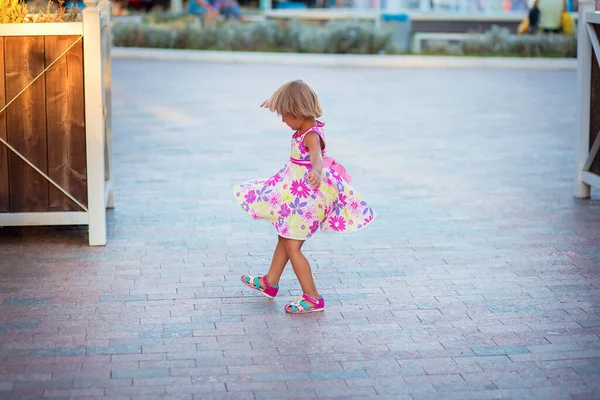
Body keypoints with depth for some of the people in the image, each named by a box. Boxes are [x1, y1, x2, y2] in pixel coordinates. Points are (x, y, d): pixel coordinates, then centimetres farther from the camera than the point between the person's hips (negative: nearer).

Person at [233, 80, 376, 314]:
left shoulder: (311, 135, -26)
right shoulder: (306, 126, 2)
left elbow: (317, 155, -49)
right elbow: (294, 109, 26)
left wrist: (316, 171, -70)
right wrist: (275, 103, 43)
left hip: (306, 197, -10)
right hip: (296, 194, 10)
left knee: (292, 247, -6)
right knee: (284, 239, 24)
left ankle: (312, 298, 0)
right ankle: (270, 282, 41)